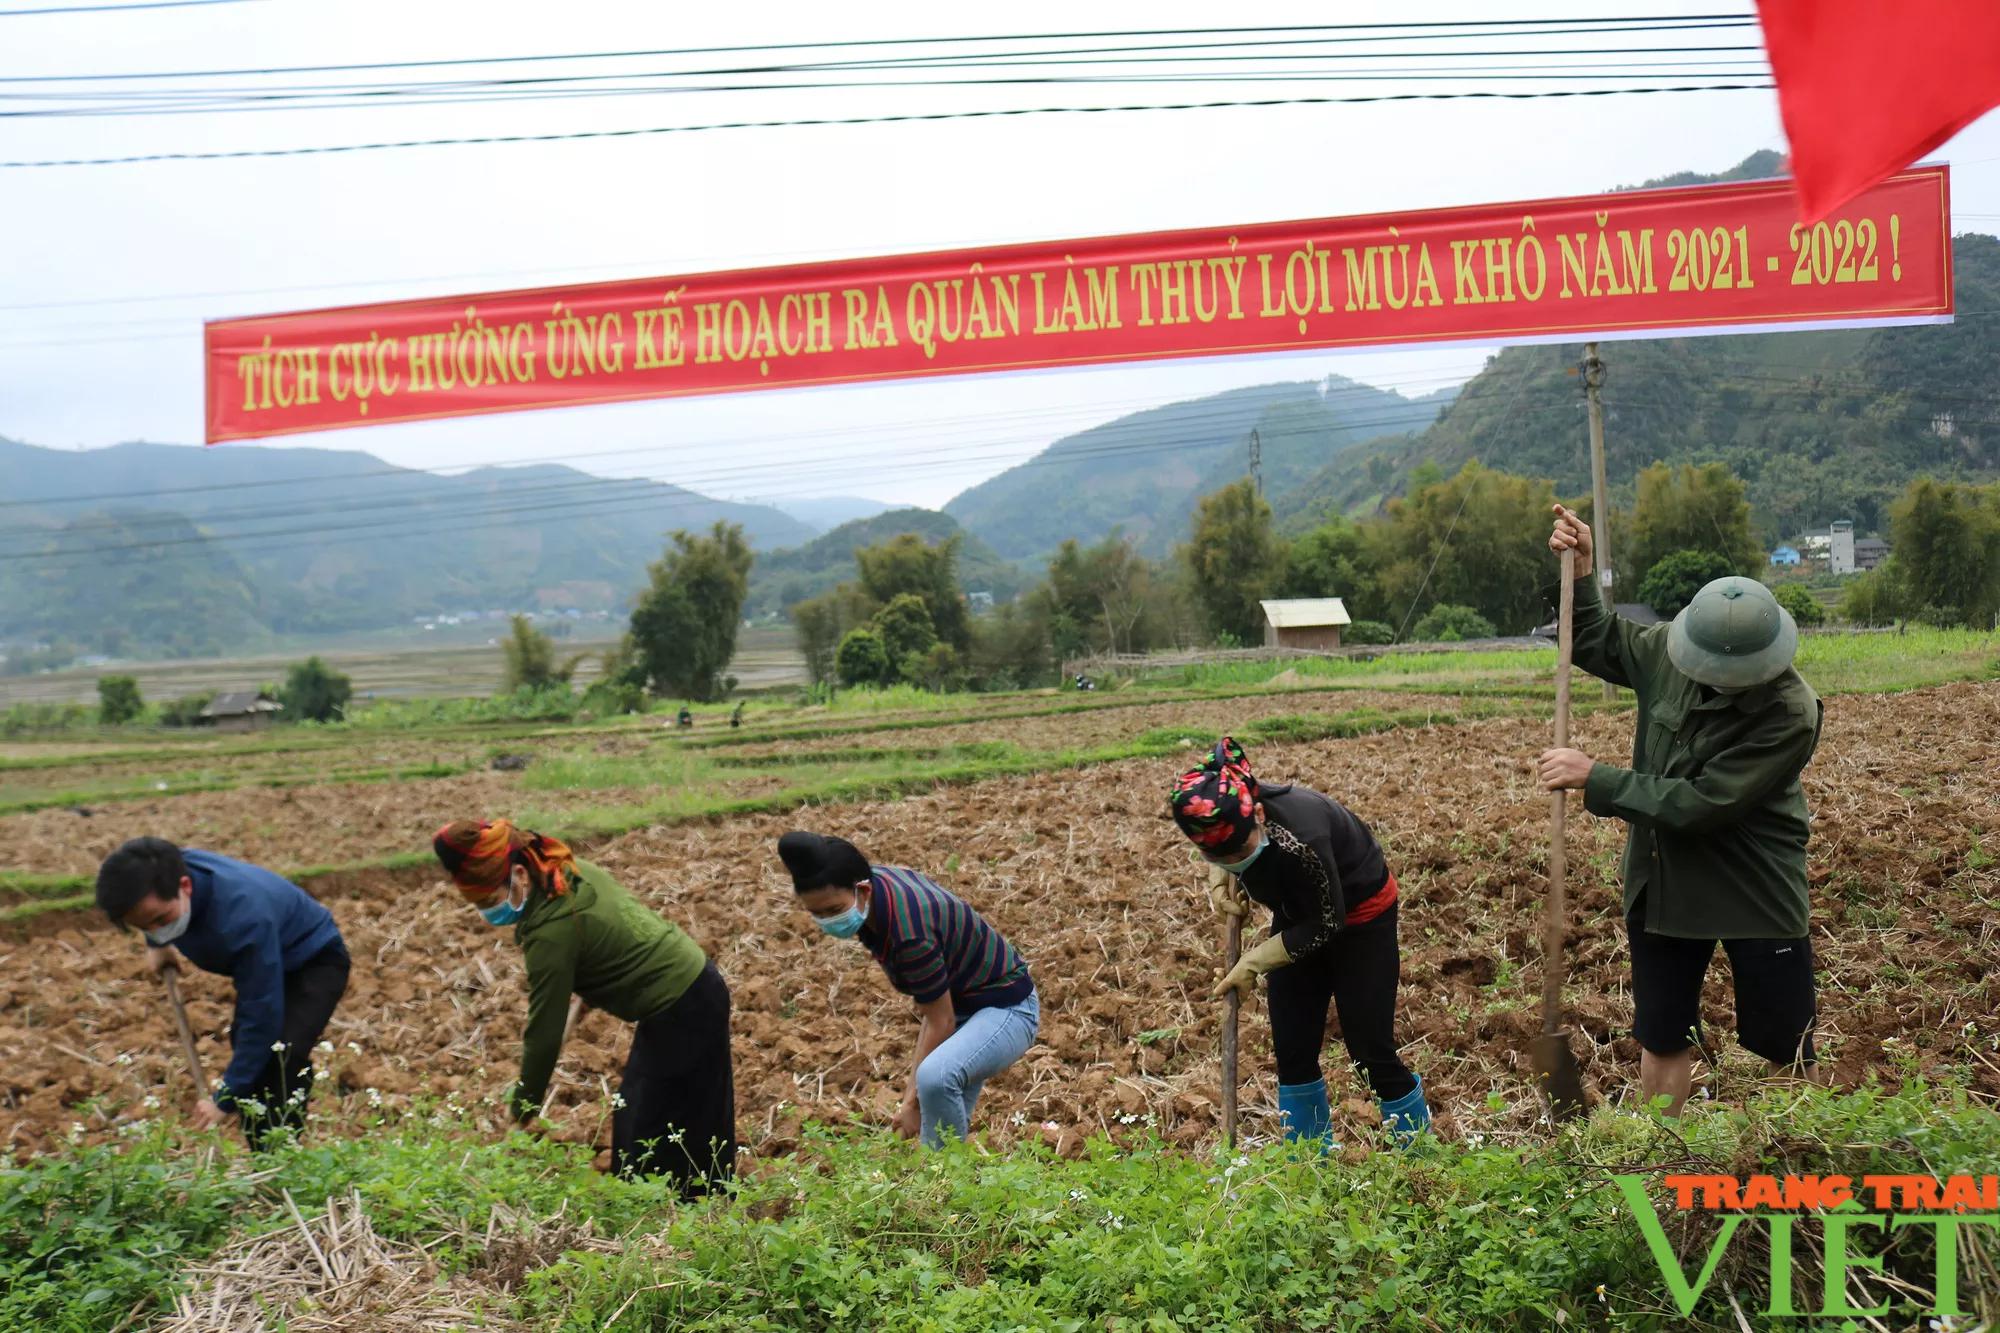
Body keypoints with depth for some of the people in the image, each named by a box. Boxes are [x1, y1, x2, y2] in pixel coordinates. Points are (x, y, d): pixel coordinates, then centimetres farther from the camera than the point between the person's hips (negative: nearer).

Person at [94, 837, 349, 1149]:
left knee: (283, 1059, -25)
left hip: (314, 960, -8)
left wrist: (225, 1099, -30)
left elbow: (261, 1016, -35)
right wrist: (156, 946, 0)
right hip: (260, 960, 8)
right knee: (248, 1052, 1)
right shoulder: (164, 876, -22)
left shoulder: (242, 916, -43)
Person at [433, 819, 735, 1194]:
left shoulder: (551, 932, -25)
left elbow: (544, 1034, -18)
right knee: (633, 1124, 19)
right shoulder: (572, 870, 0)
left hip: (681, 1015, -10)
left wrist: (522, 1117, -7)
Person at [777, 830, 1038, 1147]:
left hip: (1006, 1009, -9)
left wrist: (914, 1101, -15)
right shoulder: (875, 879, -8)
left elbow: (941, 1022, -24)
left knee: (936, 1077, -34)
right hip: (963, 1002, 9)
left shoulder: (909, 933, -34)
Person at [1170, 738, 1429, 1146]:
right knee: (1292, 1053, 5)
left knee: (1370, 1051, -2)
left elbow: (1327, 922, -24)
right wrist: (1219, 878, -14)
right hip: (1299, 914, 6)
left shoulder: (1297, 838, -42)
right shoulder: (1227, 820, -24)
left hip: (1359, 916, -6)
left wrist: (1254, 962, -20)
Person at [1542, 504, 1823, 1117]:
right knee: (1662, 1037, 17)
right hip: (1664, 881, 5)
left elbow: (1698, 804, -30)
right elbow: (1594, 642, 9)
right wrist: (1580, 572, -6)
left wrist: (1593, 778, -25)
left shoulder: (1791, 714, -27)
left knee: (1784, 1046, 8)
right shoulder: (1669, 649, -12)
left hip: (1756, 892, -5)